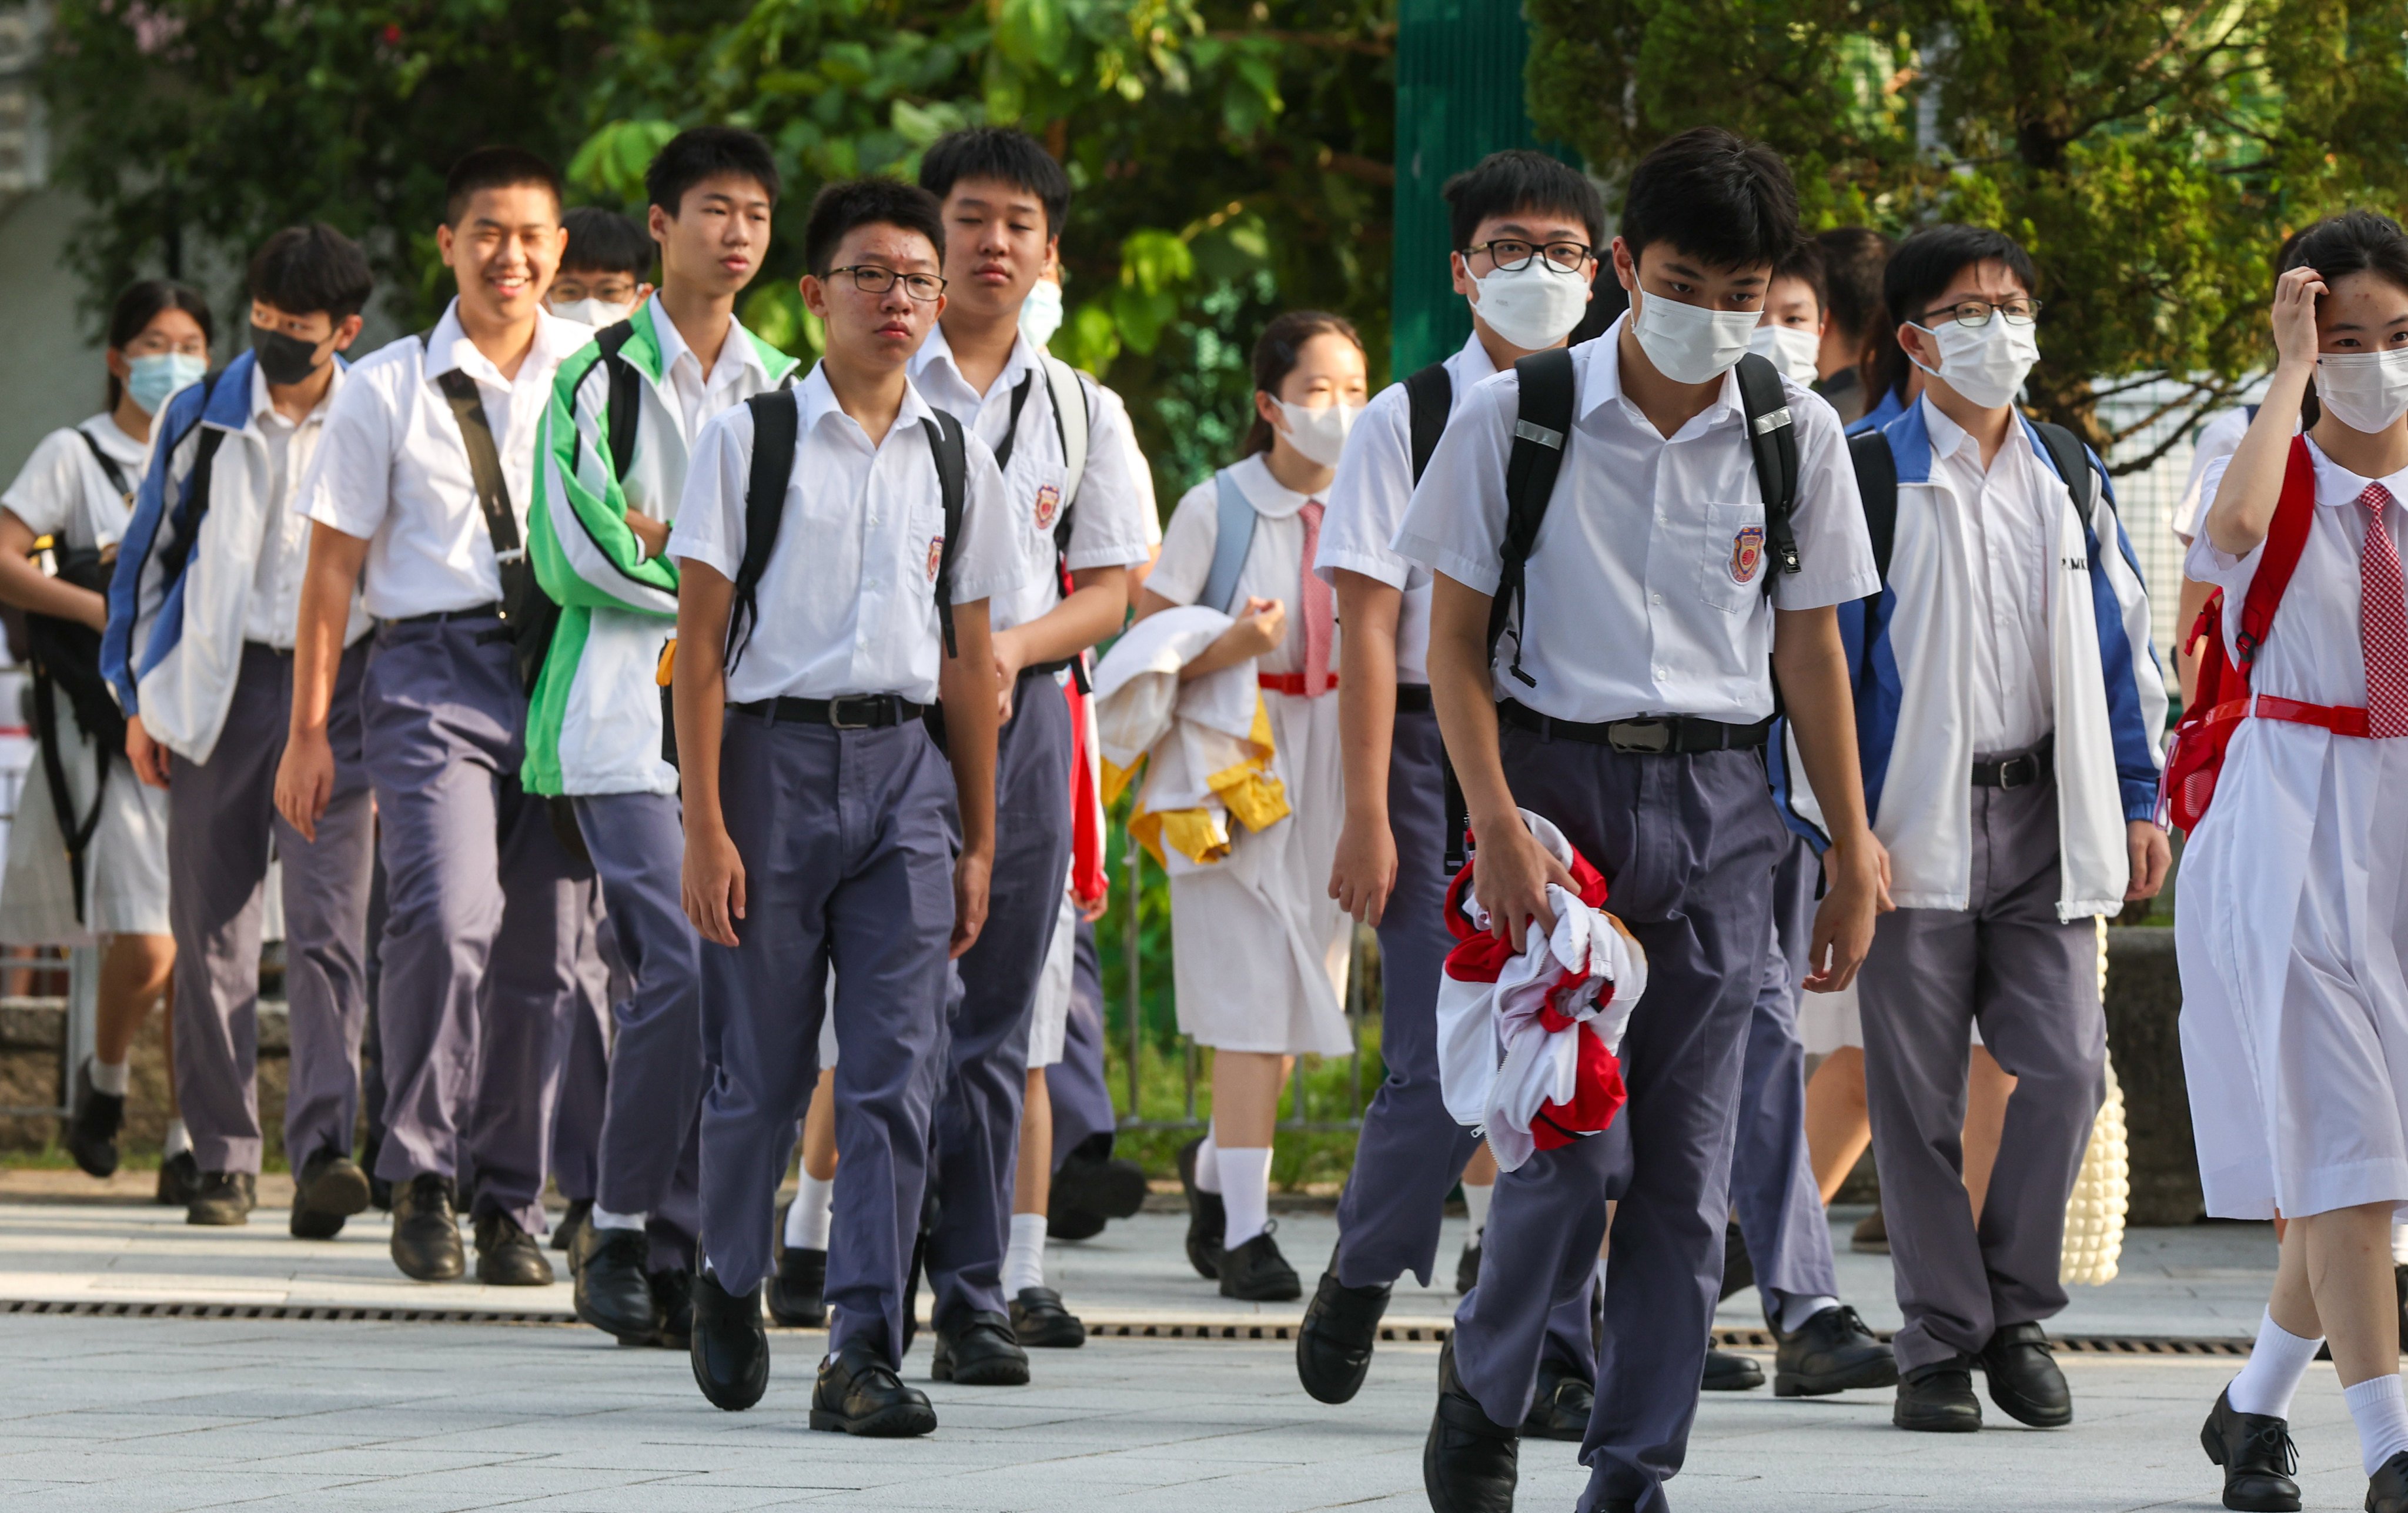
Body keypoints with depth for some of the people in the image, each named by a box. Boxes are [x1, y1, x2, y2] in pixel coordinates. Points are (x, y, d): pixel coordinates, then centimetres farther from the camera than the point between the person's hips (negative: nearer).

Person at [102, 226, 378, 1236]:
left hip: (337, 693, -2)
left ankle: (323, 1148, -24)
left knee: (330, 927, -15)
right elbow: (149, 556, 12)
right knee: (211, 932, 3)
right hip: (216, 688, 2)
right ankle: (224, 1159, 12)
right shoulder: (201, 420, 7)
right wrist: (139, 695, 7)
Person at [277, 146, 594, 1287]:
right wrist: (309, 731, 4)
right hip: (432, 669, -3)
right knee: (449, 916, -21)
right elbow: (333, 563, 8)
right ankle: (421, 1176, -7)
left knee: (541, 953, 3)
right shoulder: (389, 388, 6)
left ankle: (512, 1204, 13)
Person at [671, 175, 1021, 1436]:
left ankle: (864, 1352, -6)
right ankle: (729, 1281, 31)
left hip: (903, 765, 2)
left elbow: (970, 660, 15)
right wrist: (706, 824, -9)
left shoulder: (956, 458, 11)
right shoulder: (748, 439, 0)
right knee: (760, 1068, 4)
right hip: (775, 753, -2)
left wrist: (977, 841, 13)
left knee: (895, 1076, -6)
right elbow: (701, 642, -2)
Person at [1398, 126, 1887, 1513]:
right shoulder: (1518, 419, -3)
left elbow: (1811, 646, 12)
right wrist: (1496, 819, -12)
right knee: (1576, 1141, -11)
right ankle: (1482, 1390, 14)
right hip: (1560, 781, -3)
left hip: (1720, 802, 3)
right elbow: (1455, 636, 0)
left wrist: (1854, 853, 11)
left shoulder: (1796, 434, 5)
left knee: (1687, 1165, 1)